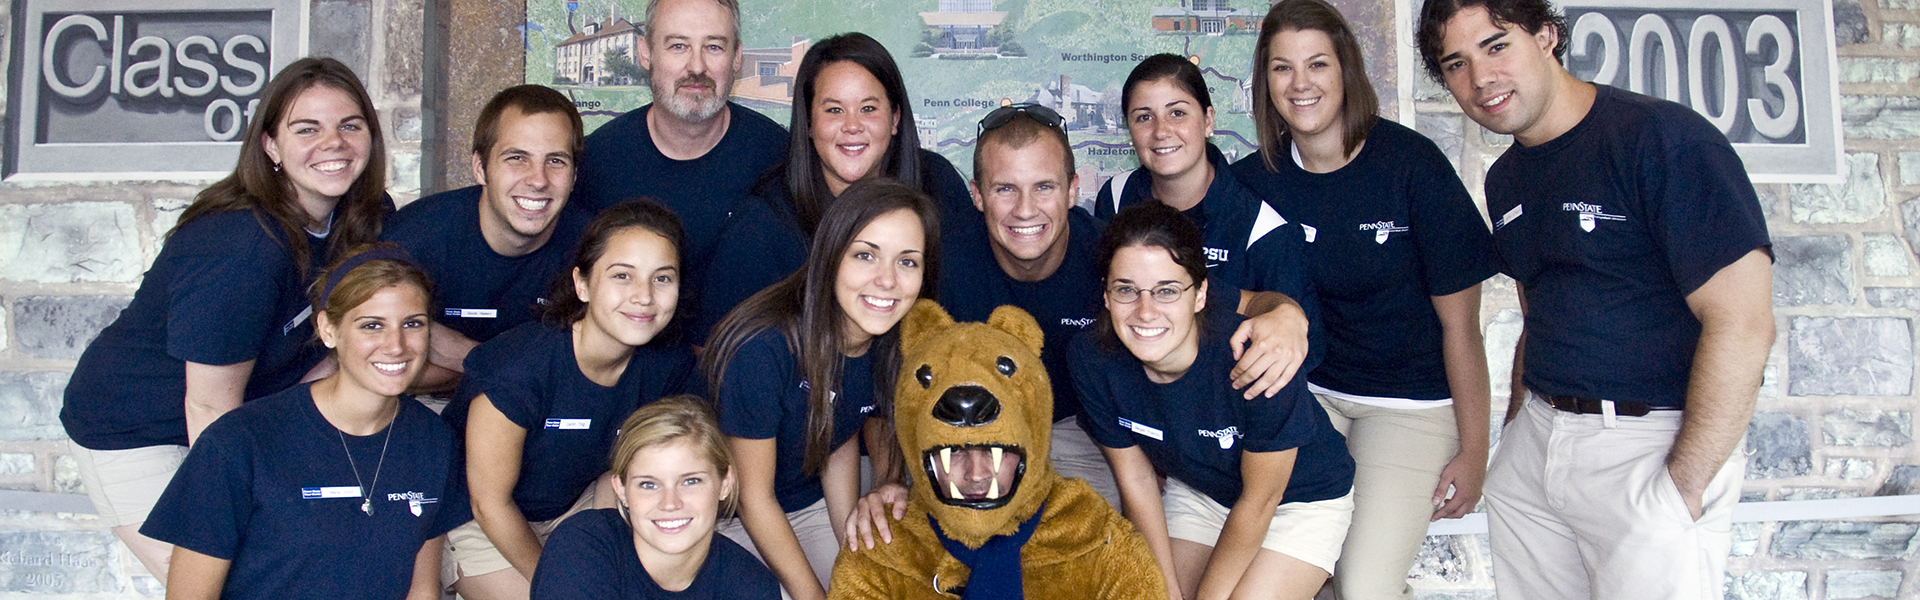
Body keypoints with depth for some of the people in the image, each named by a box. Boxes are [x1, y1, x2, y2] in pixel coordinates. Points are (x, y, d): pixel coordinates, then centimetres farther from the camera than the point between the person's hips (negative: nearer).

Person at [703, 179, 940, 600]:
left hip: (816, 507, 5)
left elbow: (841, 442, 4)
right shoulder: (763, 348, -31)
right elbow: (752, 496, -20)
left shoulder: (899, 344, -13)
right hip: (732, 517, -5)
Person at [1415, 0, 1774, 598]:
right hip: (1537, 439, 7)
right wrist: (1515, 435, 12)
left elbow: (1743, 325, -17)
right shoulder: (1505, 179, 11)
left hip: (1653, 441, -7)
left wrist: (1681, 490, -19)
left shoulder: (1665, 138, -13)